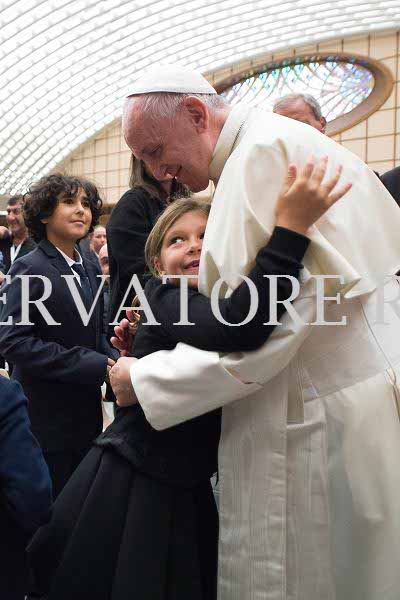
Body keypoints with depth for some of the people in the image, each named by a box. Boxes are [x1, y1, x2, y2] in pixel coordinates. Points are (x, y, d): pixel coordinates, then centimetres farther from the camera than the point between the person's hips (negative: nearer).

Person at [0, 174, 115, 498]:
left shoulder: (90, 269, 9)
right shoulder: (31, 269, -13)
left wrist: (111, 360, -4)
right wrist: (93, 365, -25)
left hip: (86, 411, 7)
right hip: (46, 418, -7)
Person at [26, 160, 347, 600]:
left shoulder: (227, 298, 5)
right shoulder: (165, 298, -16)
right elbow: (231, 330, -37)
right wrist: (290, 227, -39)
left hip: (187, 492, 7)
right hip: (127, 486, -6)